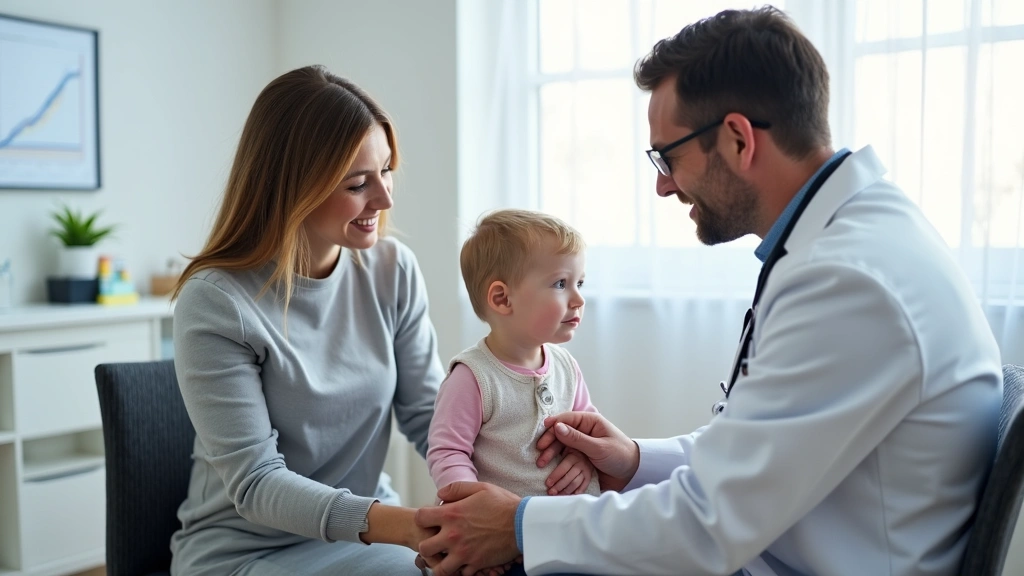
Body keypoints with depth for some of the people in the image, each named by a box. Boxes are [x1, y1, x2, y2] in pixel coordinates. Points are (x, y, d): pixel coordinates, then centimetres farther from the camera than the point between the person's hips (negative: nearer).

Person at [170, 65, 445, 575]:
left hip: (370, 528, 5)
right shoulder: (214, 303, -18)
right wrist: (399, 524, -34)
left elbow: (429, 414, -2)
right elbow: (255, 484, -20)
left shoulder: (394, 271, -4)